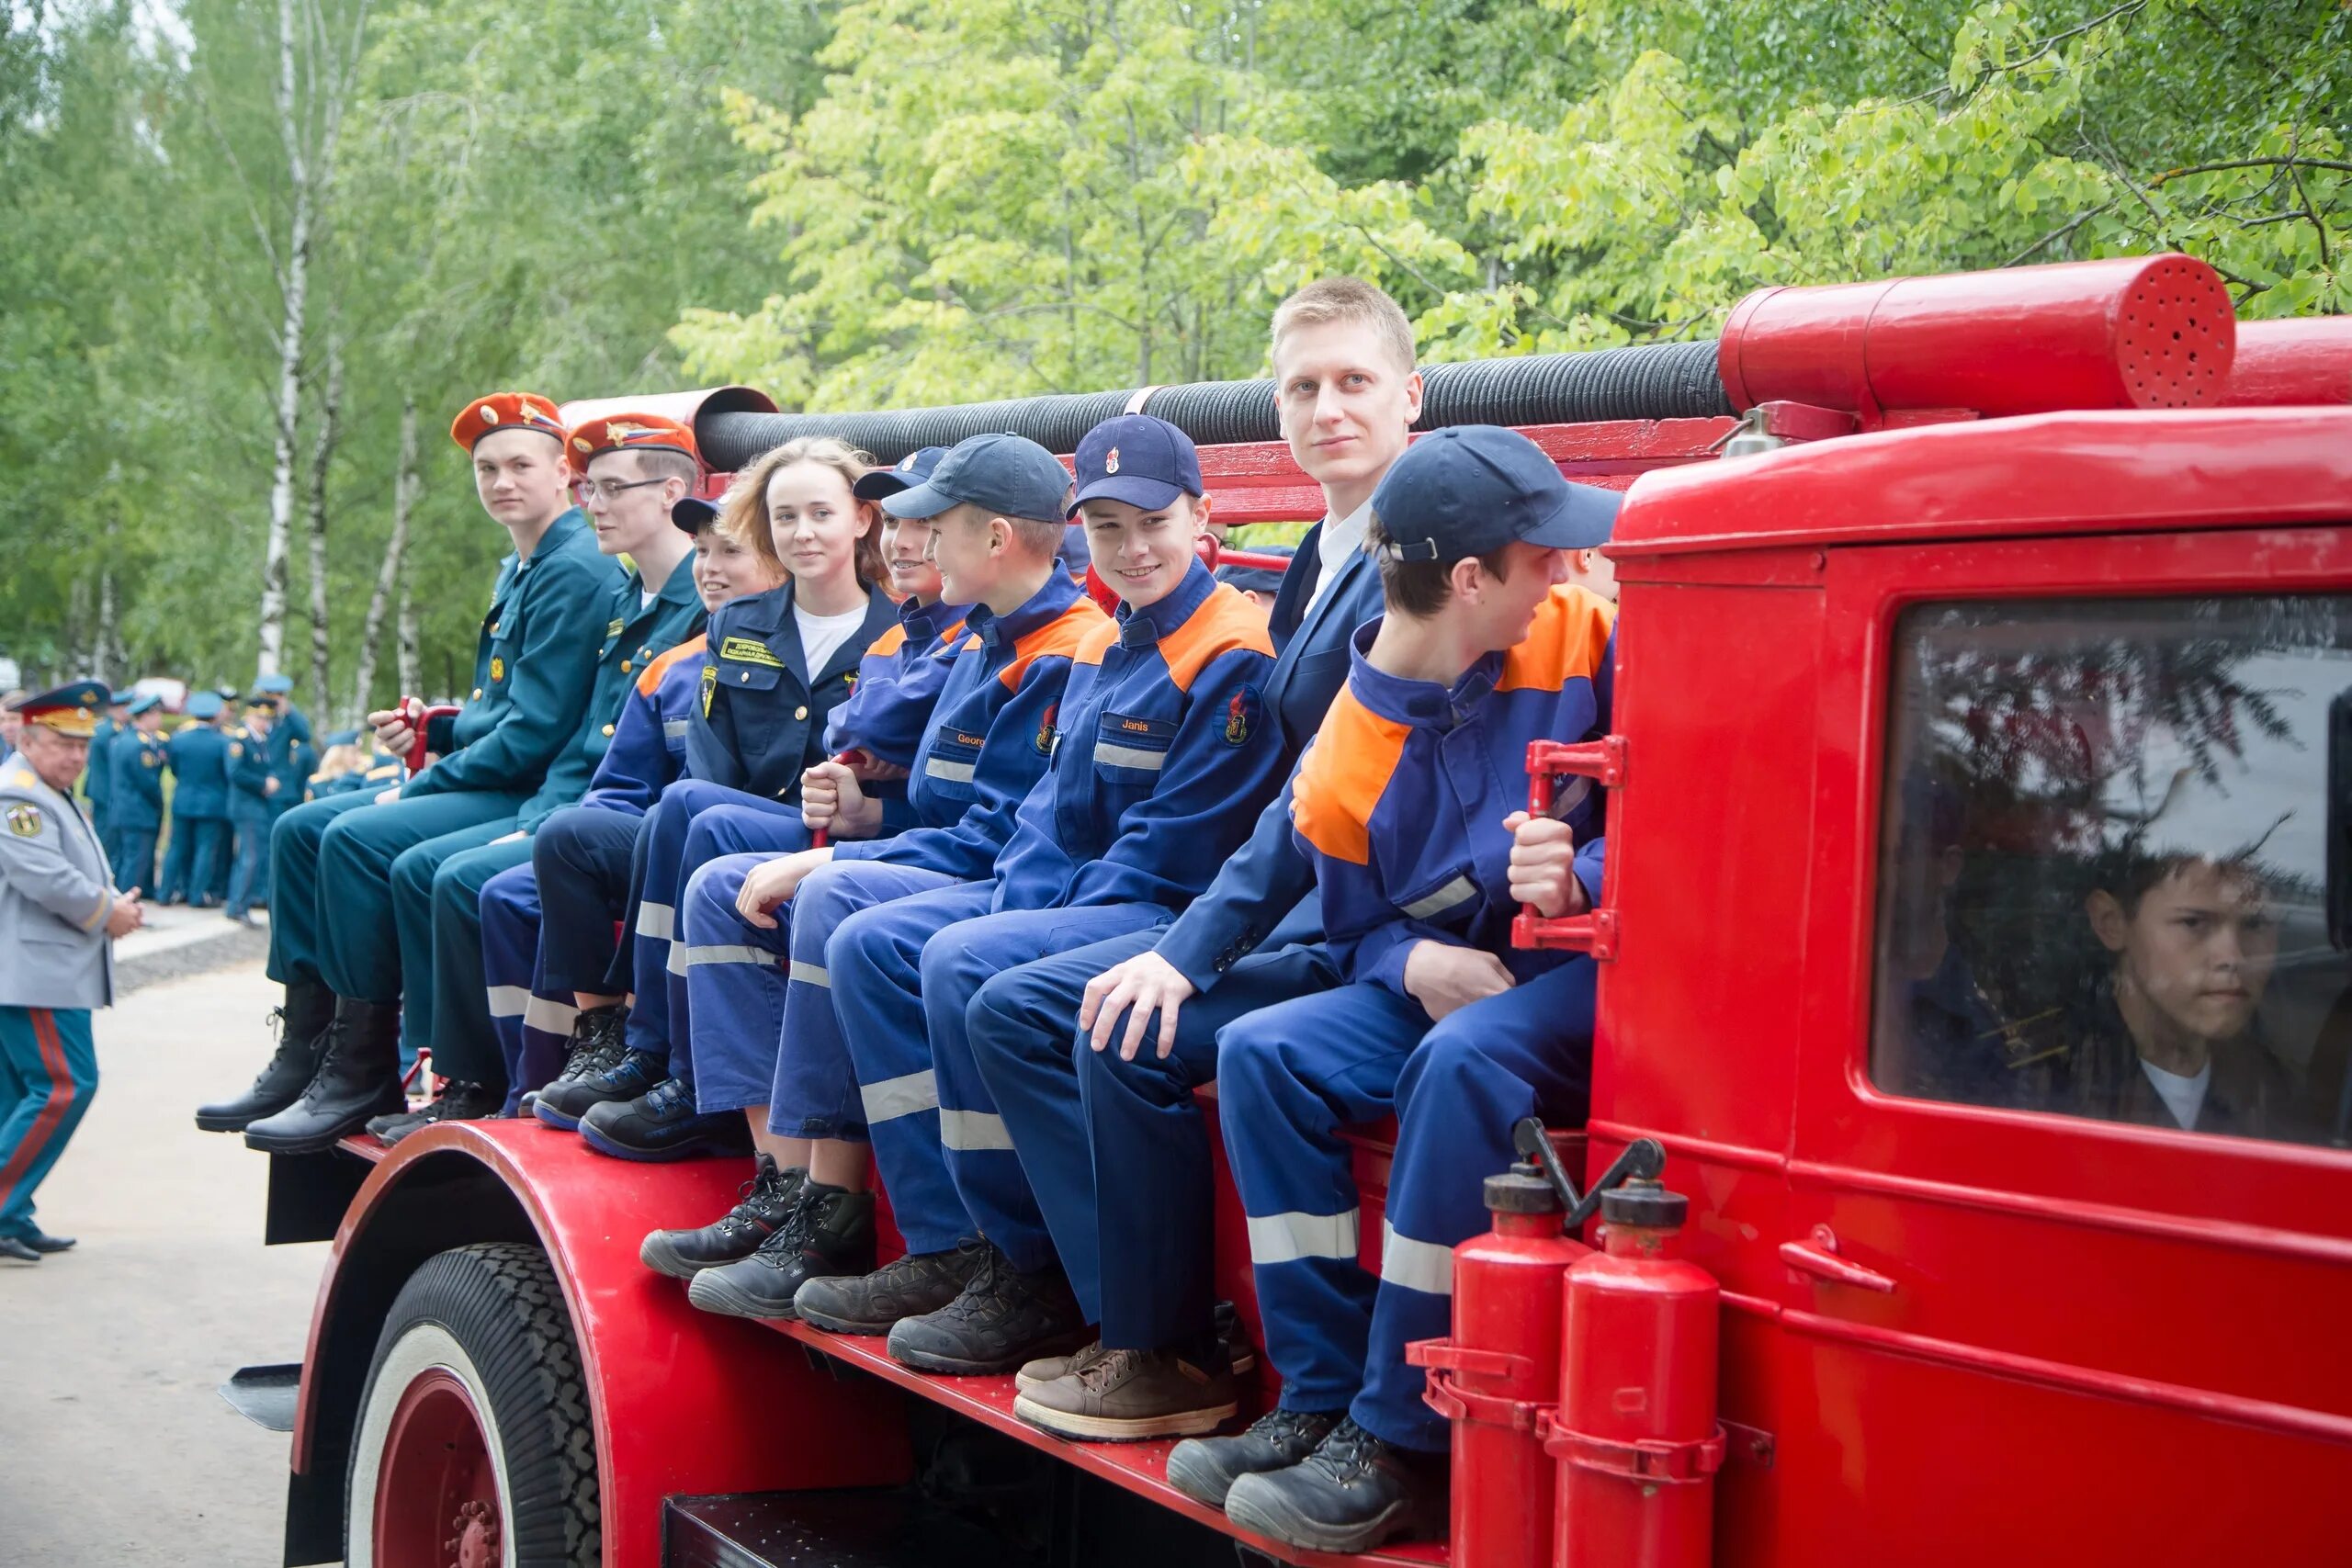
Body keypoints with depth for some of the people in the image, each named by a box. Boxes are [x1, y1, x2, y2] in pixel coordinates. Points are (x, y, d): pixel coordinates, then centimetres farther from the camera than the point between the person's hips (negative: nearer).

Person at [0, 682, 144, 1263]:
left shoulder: (53, 796, 22)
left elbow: (78, 873, 27)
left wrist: (116, 905, 7)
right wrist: (109, 912, -10)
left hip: (51, 971, 11)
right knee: (65, 1086, -13)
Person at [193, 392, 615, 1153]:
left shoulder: (573, 571, -15)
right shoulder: (521, 572, 17)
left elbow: (537, 729, -21)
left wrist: (419, 789, -14)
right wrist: (431, 729, 3)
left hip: (536, 793, -11)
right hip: (497, 778, 11)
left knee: (357, 838, -25)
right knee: (301, 828, 5)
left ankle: (364, 1070, -16)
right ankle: (303, 1054, 3)